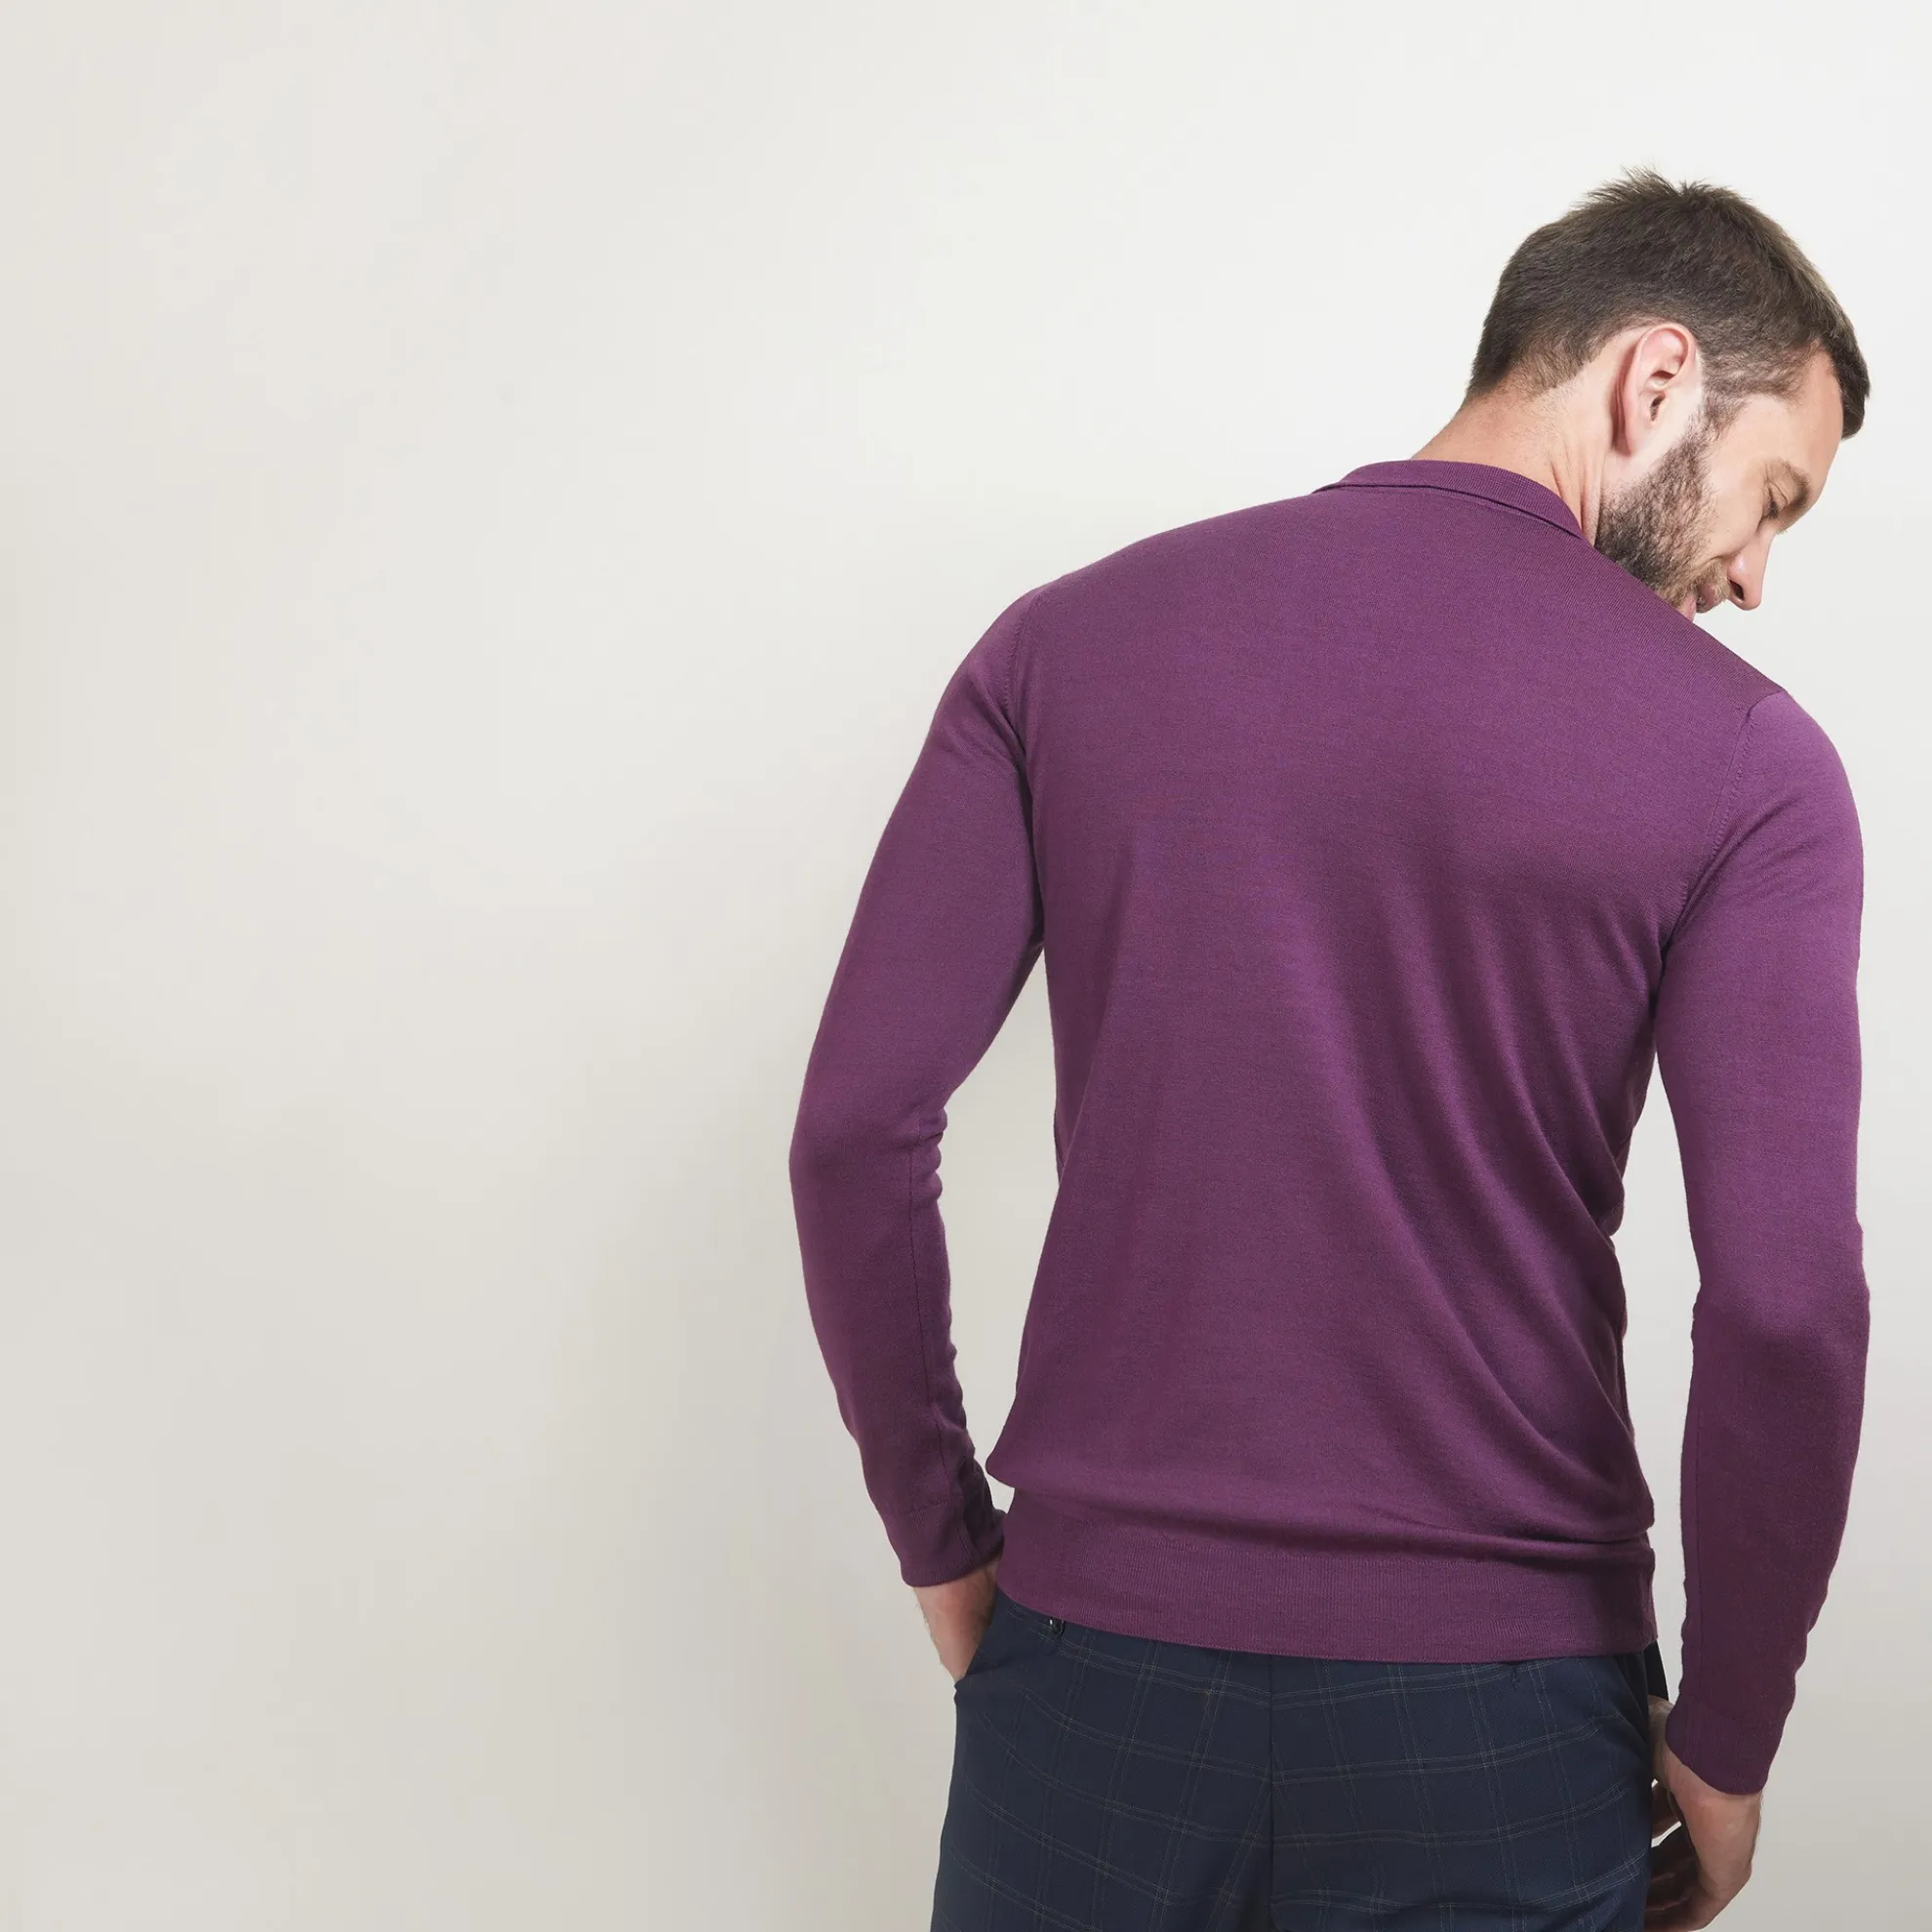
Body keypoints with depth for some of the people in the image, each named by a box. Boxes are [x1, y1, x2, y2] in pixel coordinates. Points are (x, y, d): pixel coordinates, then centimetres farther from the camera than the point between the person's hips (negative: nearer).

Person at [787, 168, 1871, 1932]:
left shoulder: (1068, 641, -1)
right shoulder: (1739, 758, -7)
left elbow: (857, 1126, -6)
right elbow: (1787, 1307, -13)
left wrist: (944, 1542, 5)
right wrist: (1724, 1745, 1)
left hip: (1096, 1657, 2)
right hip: (1490, 1717, -1)